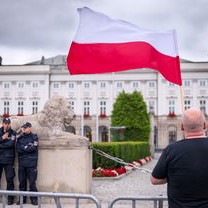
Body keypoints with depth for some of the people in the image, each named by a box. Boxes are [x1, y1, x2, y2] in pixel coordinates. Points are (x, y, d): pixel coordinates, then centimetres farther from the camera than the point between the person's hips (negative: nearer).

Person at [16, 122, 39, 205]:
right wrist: (27, 148, -9)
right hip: (21, 163, 4)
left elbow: (33, 148, -11)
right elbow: (18, 149, 1)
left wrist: (23, 148, -4)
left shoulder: (34, 137, 3)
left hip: (31, 163, -4)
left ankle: (34, 199, 2)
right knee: (22, 182, 6)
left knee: (32, 182, -5)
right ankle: (22, 199, 14)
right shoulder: (19, 138, 14)